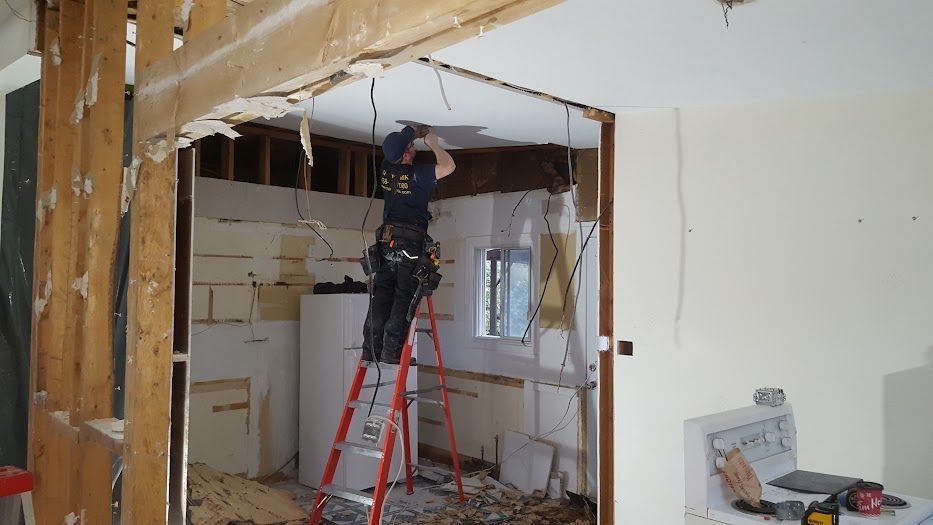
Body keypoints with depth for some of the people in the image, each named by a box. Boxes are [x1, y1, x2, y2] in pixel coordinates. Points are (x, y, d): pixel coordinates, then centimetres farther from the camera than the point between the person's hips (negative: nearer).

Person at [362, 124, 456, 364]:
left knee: (381, 297, 6)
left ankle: (371, 349, 4)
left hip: (385, 244, 6)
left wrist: (414, 133, 28)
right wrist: (433, 143, 2)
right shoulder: (416, 174, -11)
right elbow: (448, 166, -11)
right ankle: (391, 351, -5)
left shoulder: (385, 170, 7)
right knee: (404, 299, -2)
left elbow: (396, 146, 28)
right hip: (411, 245, -5)